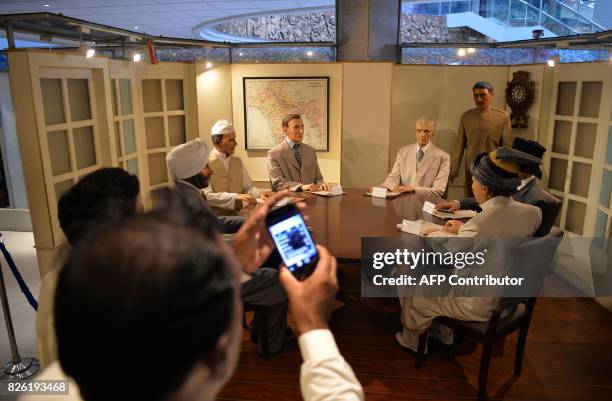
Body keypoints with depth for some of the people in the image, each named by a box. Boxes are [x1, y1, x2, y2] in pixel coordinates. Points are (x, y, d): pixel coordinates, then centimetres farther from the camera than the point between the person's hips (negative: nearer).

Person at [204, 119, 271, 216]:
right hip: (216, 218, -6)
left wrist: (259, 193, -5)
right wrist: (235, 196, -25)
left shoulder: (237, 161, 12)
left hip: (237, 215, 6)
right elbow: (206, 196, -16)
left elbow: (247, 187, 15)